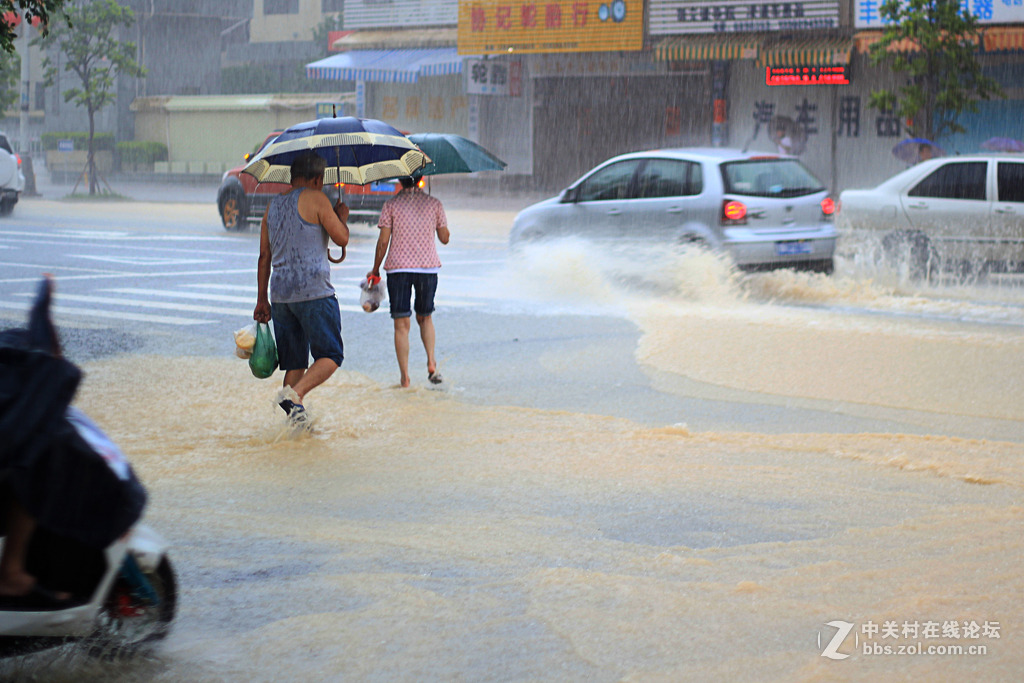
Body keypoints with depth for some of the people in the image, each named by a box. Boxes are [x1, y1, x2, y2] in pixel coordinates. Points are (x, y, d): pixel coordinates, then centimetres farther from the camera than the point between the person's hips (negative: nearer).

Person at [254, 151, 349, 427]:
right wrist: (342, 217, 16)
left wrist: (262, 299, 19)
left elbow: (264, 256, 16)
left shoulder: (273, 205, 15)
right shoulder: (315, 199, -5)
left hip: (280, 293, 7)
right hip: (313, 290, -7)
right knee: (330, 356, -2)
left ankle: (297, 416, 7)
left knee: (295, 360, 13)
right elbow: (341, 239, -5)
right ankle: (293, 394, -22)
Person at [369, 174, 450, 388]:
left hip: (398, 268, -2)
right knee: (425, 317, 20)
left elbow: (383, 241, -4)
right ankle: (431, 362, 0)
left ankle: (405, 376, -3)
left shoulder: (391, 205, -1)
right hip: (428, 266, 2)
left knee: (401, 324, 1)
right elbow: (445, 238, 7)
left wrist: (375, 269, 7)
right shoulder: (434, 204, 3)